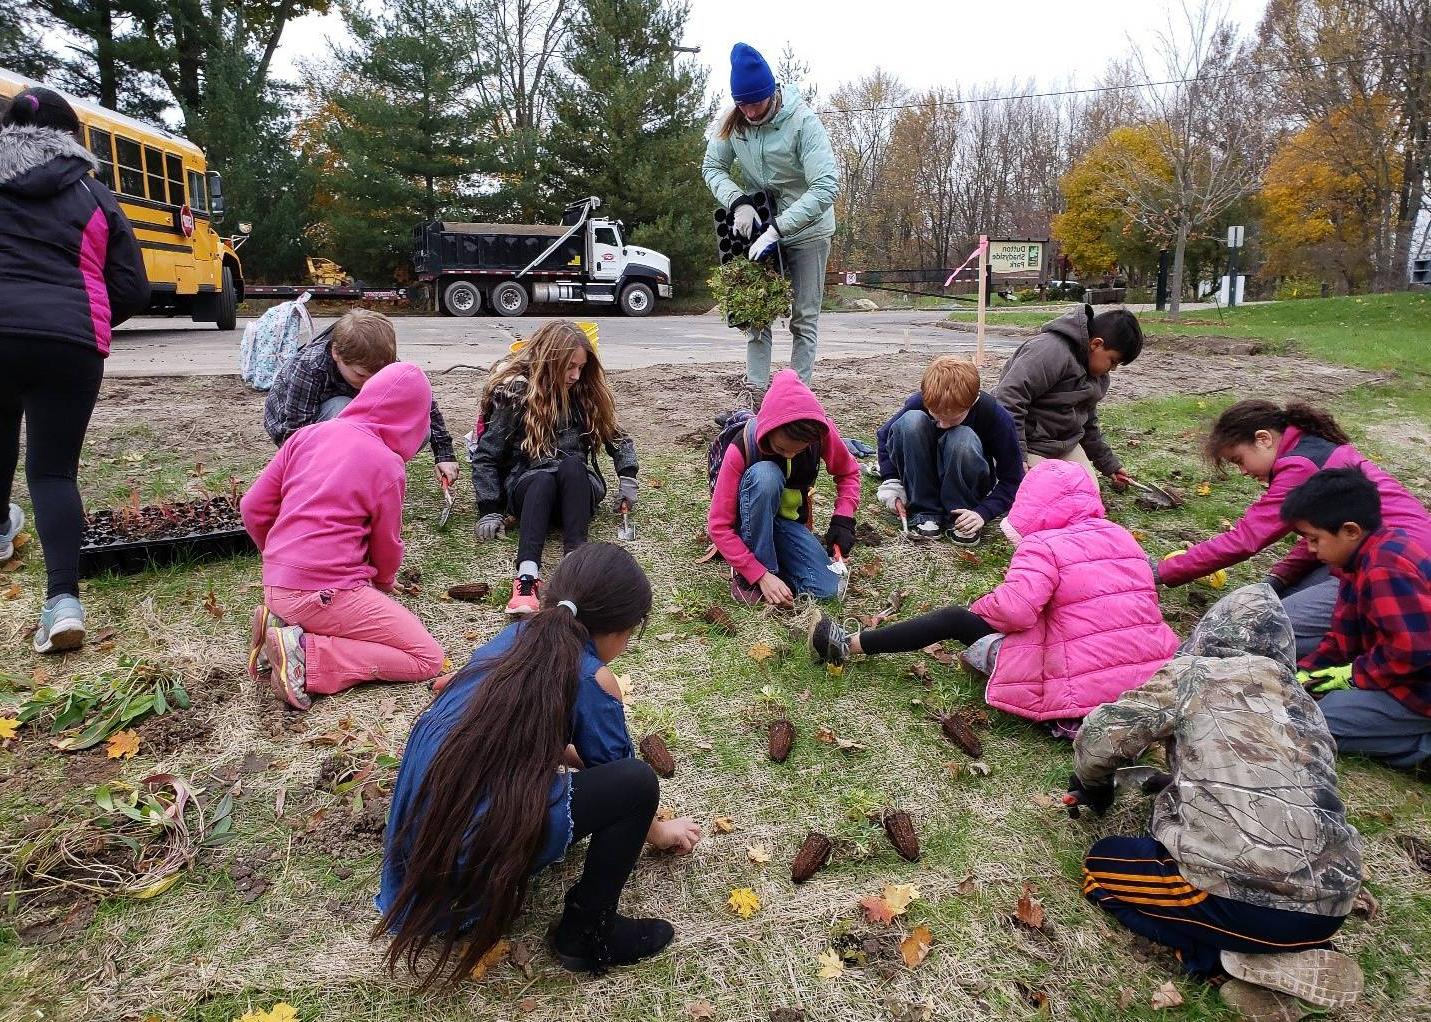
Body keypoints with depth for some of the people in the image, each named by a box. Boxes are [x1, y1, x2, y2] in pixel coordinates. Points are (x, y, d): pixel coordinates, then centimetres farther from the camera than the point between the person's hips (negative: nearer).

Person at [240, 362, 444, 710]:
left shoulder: (309, 434, 7)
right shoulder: (387, 464, -9)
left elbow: (253, 509, 10)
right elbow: (387, 545, 4)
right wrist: (384, 582, 27)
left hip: (275, 587, 8)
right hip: (327, 594, -7)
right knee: (427, 658, -1)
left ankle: (281, 624, 7)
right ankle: (305, 658, -11)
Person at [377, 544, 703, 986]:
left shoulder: (514, 636, 11)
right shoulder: (592, 679, -6)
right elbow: (622, 787, 10)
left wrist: (575, 756, 44)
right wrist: (660, 832, 30)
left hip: (417, 841, 8)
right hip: (472, 857, -8)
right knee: (637, 784, -3)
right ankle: (587, 934, 13)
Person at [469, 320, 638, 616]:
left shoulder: (585, 391, 6)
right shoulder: (515, 392, -5)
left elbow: (616, 435, 15)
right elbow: (486, 455, -5)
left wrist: (627, 477, -1)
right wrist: (489, 510, -13)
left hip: (577, 484, 3)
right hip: (527, 486, -2)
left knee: (572, 466, -33)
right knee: (543, 479, -38)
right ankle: (527, 576, -60)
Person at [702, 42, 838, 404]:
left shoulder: (802, 121, -23)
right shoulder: (732, 120, -9)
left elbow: (827, 186, -30)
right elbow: (712, 167, 0)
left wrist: (776, 230, -35)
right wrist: (739, 202, -21)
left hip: (806, 230, -4)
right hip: (760, 226, 5)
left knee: (803, 320, -2)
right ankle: (757, 403, 6)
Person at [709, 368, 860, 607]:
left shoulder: (821, 430, -20)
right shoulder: (741, 449, -29)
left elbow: (848, 472, 1)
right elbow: (719, 526, -25)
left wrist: (843, 519, -15)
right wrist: (761, 575, -32)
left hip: (790, 520, 3)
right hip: (750, 519, -3)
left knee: (827, 588, -22)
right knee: (765, 474, -37)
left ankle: (775, 553, 5)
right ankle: (748, 573, -22)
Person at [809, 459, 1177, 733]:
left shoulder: (1043, 546, -10)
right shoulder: (1122, 536, 12)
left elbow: (1014, 608, -25)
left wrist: (981, 607, -1)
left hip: (1077, 689, -7)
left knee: (955, 620, 4)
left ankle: (851, 644, 10)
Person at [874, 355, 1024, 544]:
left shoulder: (998, 418, -23)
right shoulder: (919, 402, -19)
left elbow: (1013, 480, -15)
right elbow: (885, 436, -2)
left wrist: (983, 512, -29)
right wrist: (891, 482, -14)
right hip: (924, 480, 2)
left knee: (963, 439, -35)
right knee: (911, 421, -28)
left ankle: (959, 520, -18)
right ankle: (924, 512, -21)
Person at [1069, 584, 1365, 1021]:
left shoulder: (1196, 673, 2)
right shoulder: (1304, 707, 19)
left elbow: (1098, 738, -1)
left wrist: (1094, 789, 21)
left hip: (1251, 902, -7)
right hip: (1328, 909, 7)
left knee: (1102, 866, 16)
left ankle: (1238, 961, 0)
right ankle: (1280, 957, 8)